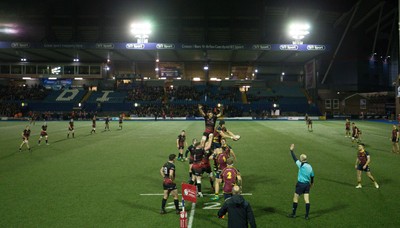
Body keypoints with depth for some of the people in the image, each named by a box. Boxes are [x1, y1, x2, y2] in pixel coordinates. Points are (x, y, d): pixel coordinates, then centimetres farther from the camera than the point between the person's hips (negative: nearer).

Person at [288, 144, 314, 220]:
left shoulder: (301, 165, -14)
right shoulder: (310, 167, 5)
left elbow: (295, 159, -9)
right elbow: (312, 176, 16)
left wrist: (291, 150, -1)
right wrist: (312, 183, 32)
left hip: (300, 184, -6)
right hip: (307, 184, 6)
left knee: (295, 199, 6)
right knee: (307, 200, 5)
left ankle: (293, 214, 13)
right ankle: (306, 216, 6)